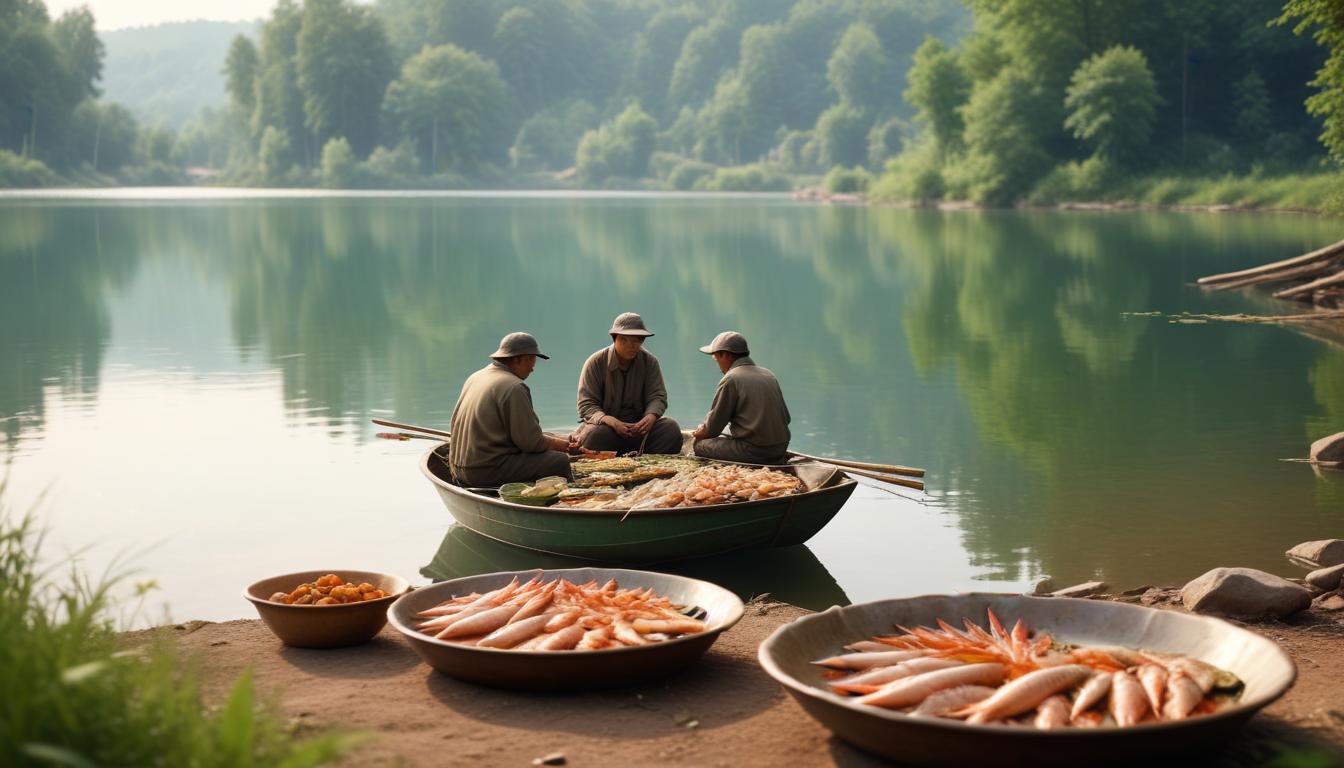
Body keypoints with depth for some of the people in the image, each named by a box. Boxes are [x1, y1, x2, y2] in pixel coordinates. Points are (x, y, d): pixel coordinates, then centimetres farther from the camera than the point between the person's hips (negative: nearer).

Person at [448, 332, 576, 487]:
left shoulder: (475, 378, 14)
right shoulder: (514, 388, -15)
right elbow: (532, 442, -16)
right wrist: (557, 444, 3)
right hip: (488, 472, -10)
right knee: (561, 461, -9)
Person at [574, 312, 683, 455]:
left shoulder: (649, 362, 2)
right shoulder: (595, 362, -7)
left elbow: (657, 397, -3)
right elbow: (586, 405, -12)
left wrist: (651, 417, -30)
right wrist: (612, 422, -32)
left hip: (639, 426, 3)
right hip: (605, 424, -3)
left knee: (671, 429, -24)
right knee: (596, 435, -38)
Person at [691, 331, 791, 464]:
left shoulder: (731, 379, -10)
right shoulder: (768, 374, 12)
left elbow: (712, 428, -7)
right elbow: (785, 417, 14)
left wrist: (699, 433, 17)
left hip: (754, 452, -8)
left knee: (701, 445, 4)